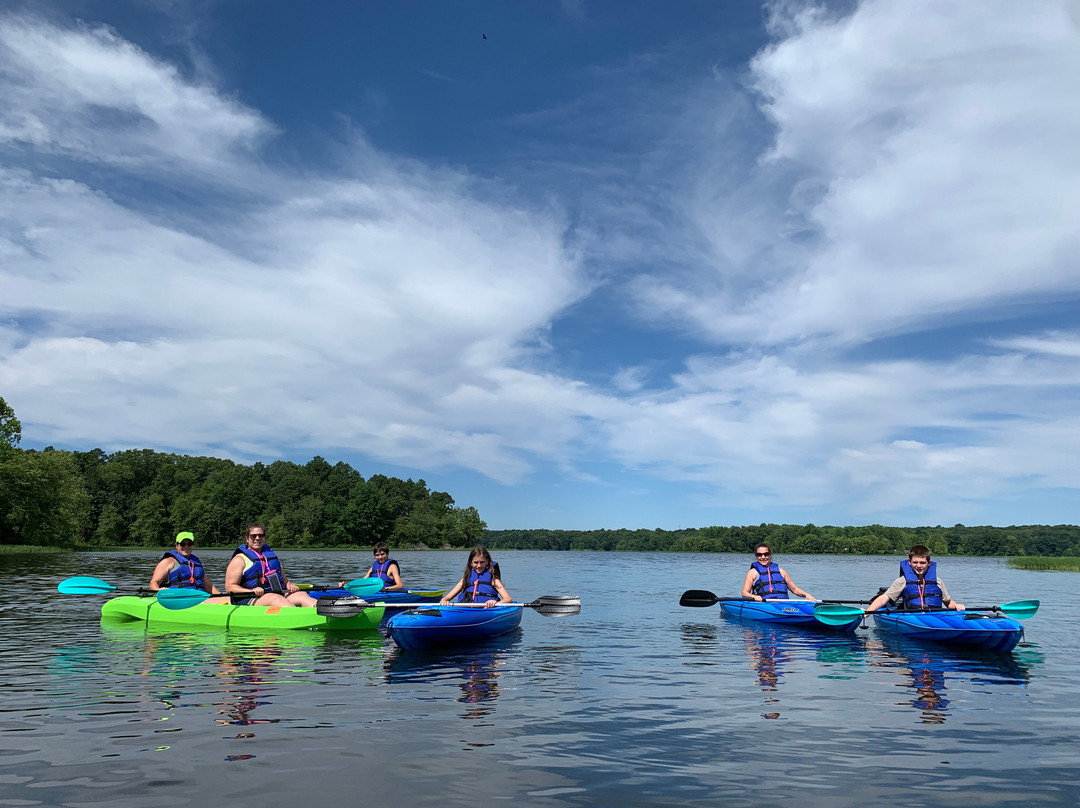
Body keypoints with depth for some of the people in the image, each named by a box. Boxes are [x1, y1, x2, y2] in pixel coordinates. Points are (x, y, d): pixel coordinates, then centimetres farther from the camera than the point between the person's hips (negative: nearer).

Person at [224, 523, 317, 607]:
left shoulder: (270, 554, 26)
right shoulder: (239, 559, 7)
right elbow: (230, 587, -2)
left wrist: (290, 586, 5)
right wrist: (252, 591, -20)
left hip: (279, 594, 6)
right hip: (251, 600, -5)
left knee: (301, 595, -22)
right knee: (275, 598, -36)